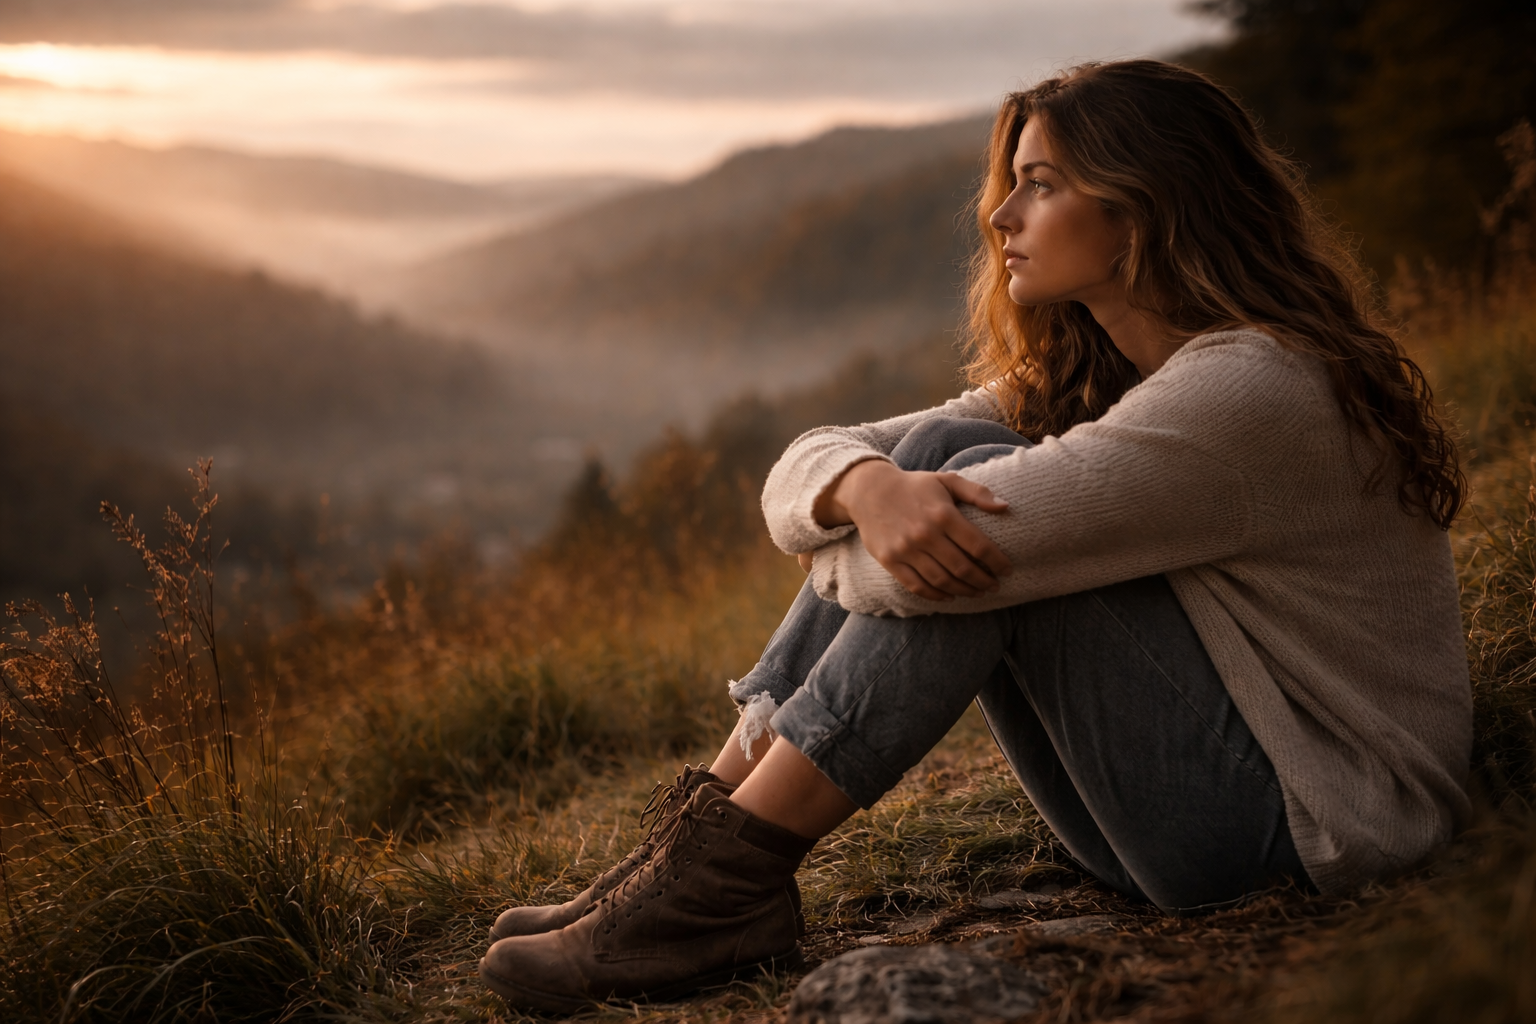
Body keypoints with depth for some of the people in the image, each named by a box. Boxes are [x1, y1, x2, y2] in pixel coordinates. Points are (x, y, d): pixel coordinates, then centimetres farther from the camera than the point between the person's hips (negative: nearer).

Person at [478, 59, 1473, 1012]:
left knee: (978, 532, -23)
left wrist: (847, 558, -7)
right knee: (935, 456, -8)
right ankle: (707, 835, -10)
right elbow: (808, 467, -1)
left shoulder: (1249, 388, -21)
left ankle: (721, 885, -18)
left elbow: (974, 551, -29)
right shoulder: (1072, 375, 6)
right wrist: (870, 487, -25)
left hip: (1312, 823, -7)